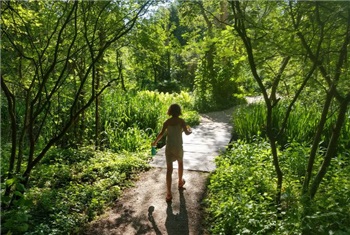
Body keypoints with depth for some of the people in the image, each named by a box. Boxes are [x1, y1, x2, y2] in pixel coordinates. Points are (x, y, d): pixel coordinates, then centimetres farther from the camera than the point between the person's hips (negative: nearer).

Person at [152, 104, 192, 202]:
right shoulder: (181, 121, -7)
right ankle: (180, 182, 47)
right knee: (180, 163, 28)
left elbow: (161, 133, -10)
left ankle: (169, 194, 0)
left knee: (169, 169, 1)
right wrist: (190, 131, 9)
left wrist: (155, 142, 3)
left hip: (169, 147, 1)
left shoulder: (167, 122, -2)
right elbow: (186, 132, -14)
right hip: (178, 147, -1)